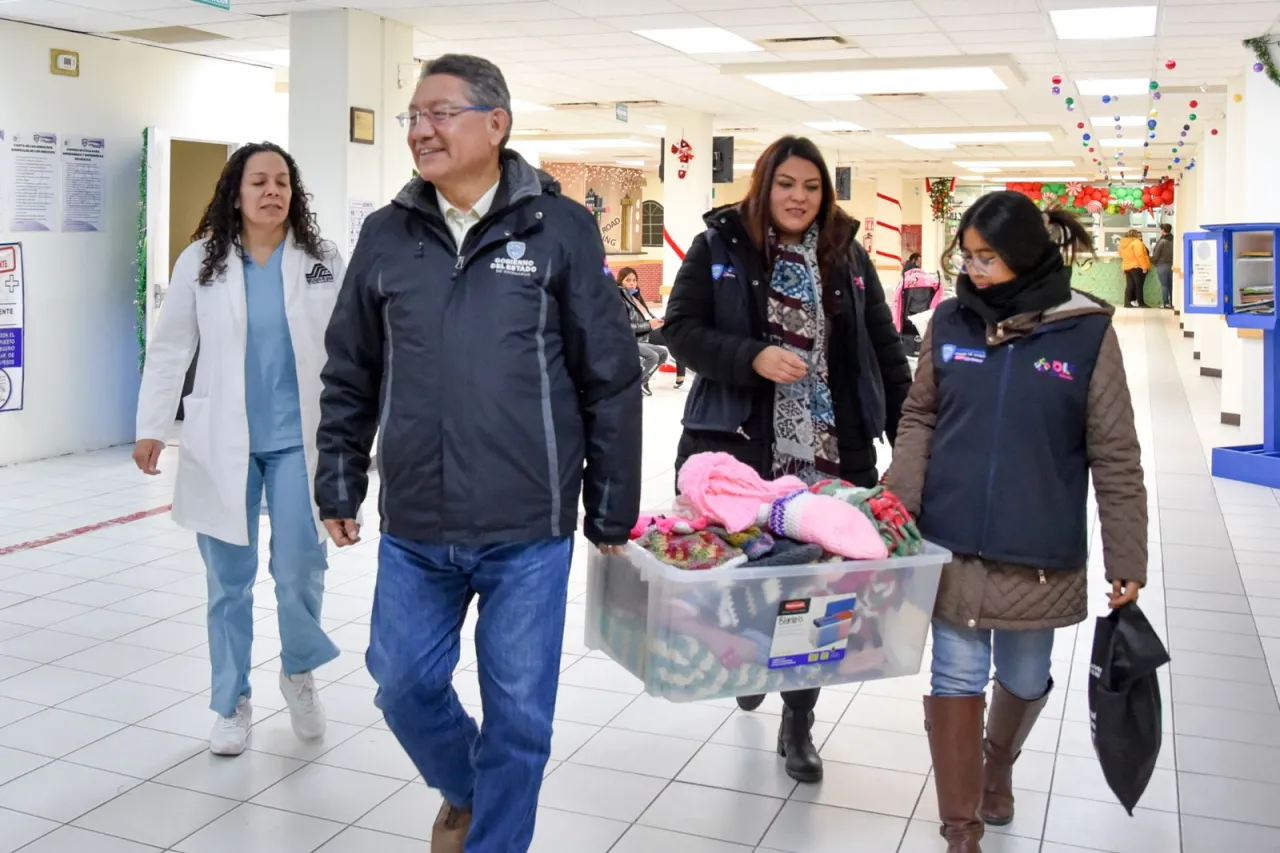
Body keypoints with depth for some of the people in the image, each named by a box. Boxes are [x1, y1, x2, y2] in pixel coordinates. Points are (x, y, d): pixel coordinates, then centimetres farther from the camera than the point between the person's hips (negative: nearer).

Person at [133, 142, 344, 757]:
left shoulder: (323, 262, 1)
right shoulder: (200, 262, 2)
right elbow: (169, 349, 4)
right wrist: (151, 428, -3)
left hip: (298, 440, -1)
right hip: (223, 443, 1)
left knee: (300, 570, -4)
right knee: (229, 580, 8)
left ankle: (299, 672, 27)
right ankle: (232, 706, 25)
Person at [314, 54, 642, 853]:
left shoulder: (560, 228, -4)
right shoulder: (387, 235, 5)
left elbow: (611, 380, -1)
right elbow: (350, 377, 14)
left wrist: (611, 510, 0)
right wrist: (340, 487, 13)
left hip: (528, 531, -3)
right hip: (413, 531, 4)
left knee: (518, 712, 7)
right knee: (406, 685, 14)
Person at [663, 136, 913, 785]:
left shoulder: (848, 256, 9)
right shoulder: (719, 246, 1)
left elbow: (884, 349, 10)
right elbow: (681, 328, -3)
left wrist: (910, 435, 4)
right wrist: (752, 357, -18)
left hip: (834, 452, 2)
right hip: (740, 446, -2)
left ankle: (797, 724, 21)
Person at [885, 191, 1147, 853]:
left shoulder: (1086, 332, -7)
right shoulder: (951, 320, 0)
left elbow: (1115, 455, -4)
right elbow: (920, 418, 6)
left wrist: (1126, 560, -4)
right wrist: (897, 503, -7)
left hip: (1040, 554, -1)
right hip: (952, 546, 1)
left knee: (1024, 679, 17)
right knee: (957, 679, 5)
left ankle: (998, 765, 48)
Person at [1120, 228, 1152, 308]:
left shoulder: (1123, 243, 12)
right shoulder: (1136, 242, -13)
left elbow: (1122, 255, 18)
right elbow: (1139, 255, -20)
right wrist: (1144, 267, -19)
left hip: (1126, 267, 7)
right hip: (1137, 267, -7)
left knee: (1130, 285, 7)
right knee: (1139, 285, -1)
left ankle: (1128, 302, 3)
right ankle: (1141, 303, 2)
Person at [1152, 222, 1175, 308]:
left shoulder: (1161, 242, -13)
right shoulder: (1173, 241, 5)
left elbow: (1155, 255, -10)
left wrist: (1153, 262, 7)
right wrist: (1173, 262, 18)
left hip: (1162, 265, -6)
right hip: (1172, 265, 6)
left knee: (1164, 285, -2)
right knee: (1171, 285, 10)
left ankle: (1165, 303, -2)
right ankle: (1172, 302, 10)